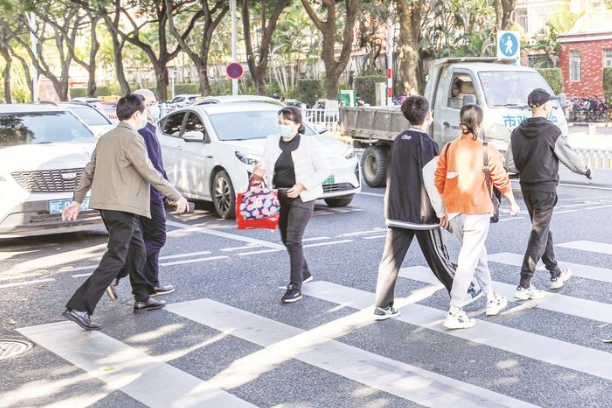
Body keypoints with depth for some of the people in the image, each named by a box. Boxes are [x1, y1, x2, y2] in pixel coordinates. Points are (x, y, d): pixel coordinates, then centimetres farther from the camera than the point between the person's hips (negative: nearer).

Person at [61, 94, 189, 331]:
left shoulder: (106, 138, 15)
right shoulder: (132, 138, -13)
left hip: (106, 205, 10)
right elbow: (149, 173, -17)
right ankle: (78, 308, -14)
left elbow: (89, 171, 18)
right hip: (122, 207, -10)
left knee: (137, 250, 20)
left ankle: (142, 299, 29)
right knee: (115, 259, -9)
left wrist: (77, 201, 24)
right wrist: (176, 197, -10)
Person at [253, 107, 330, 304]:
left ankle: (295, 287, -5)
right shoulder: (272, 142, 6)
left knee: (293, 239, -12)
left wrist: (302, 186, -17)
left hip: (302, 197, -6)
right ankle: (304, 273, 39)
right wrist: (260, 171, -14)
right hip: (279, 197, 6)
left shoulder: (309, 143, -8)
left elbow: (324, 170, -7)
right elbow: (265, 164, 10)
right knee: (286, 239, 16)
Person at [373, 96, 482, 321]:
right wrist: (441, 210, -10)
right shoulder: (427, 144, -13)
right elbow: (432, 181, -16)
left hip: (397, 210, 6)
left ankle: (382, 306, -1)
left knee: (391, 258, 2)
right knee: (437, 256, 8)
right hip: (422, 212, -5)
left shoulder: (399, 140, 8)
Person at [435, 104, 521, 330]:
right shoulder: (487, 150, -8)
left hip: (454, 212, 5)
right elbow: (501, 179, -4)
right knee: (468, 260, -3)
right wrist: (513, 202, 11)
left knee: (477, 254, 21)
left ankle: (492, 299, 34)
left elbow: (439, 181, 6)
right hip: (477, 211, -5)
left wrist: (444, 209, 17)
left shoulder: (449, 148, 3)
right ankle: (454, 313, -7)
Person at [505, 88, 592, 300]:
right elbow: (570, 158, -7)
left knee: (543, 231, 20)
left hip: (526, 187, 7)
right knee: (538, 236, -3)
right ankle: (524, 286, -4)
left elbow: (510, 165, 1)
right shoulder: (552, 131, -15)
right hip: (545, 188, -7)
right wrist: (586, 170, 12)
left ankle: (556, 274, 34)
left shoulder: (517, 132, 1)